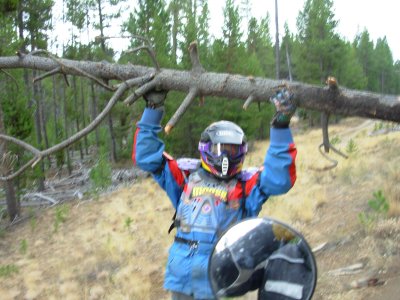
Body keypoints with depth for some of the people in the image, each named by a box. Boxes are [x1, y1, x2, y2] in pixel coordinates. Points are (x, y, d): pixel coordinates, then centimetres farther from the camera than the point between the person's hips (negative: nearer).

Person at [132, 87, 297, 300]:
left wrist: (281, 128, -20)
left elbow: (278, 179, -14)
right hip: (180, 272, 2)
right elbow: (146, 157, 7)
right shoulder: (188, 175, 8)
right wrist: (153, 111, 2)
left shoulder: (245, 184, 3)